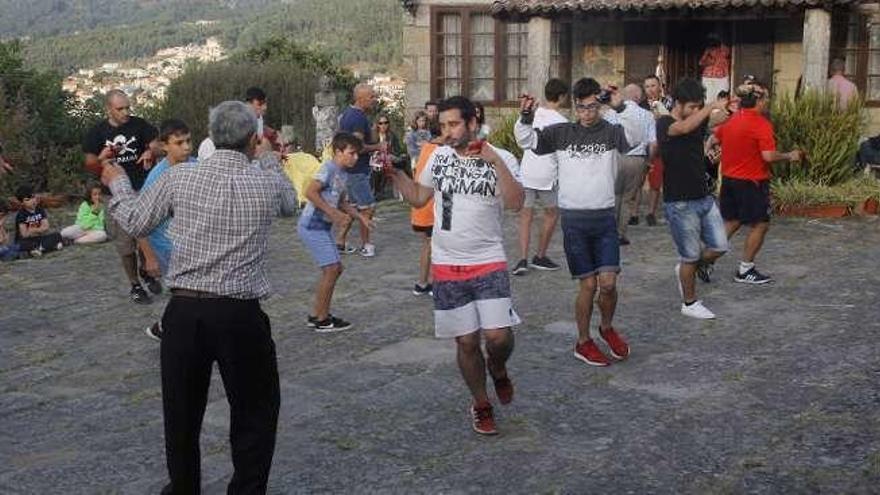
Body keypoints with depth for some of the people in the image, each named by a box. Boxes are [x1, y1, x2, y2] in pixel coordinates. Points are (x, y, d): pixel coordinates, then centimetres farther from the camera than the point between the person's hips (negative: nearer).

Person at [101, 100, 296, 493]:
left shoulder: (179, 178, -4)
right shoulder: (267, 182, -4)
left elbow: (134, 223, 9)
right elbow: (290, 204, 20)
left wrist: (117, 182, 28)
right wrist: (268, 159, 36)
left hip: (184, 310, 2)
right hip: (241, 314, -2)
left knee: (182, 408, 18)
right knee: (255, 409, 15)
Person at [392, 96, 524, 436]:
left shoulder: (501, 160, -6)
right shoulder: (440, 156, 4)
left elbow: (515, 202, -21)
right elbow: (418, 198, 14)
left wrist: (495, 162, -26)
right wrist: (396, 173, 1)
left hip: (488, 263, -2)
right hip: (447, 266, 2)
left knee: (498, 336, -14)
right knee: (466, 341, 7)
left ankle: (497, 368, 22)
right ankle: (481, 404, 27)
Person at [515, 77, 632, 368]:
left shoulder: (611, 132, 0)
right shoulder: (562, 133, 4)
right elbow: (527, 141, 1)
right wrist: (526, 117, -18)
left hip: (605, 217, 0)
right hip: (573, 218, 0)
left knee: (608, 283, -5)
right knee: (588, 284, 2)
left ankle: (607, 328, 25)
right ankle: (583, 342, 21)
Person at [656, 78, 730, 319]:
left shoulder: (698, 121, 7)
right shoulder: (664, 124, -14)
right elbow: (683, 128, -34)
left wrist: (728, 110, -22)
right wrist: (711, 107, -35)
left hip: (704, 198, 6)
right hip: (680, 203, -6)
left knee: (719, 247, 7)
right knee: (691, 256, 4)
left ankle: (686, 270, 33)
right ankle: (690, 303, 22)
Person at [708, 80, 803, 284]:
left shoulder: (731, 120, 6)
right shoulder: (762, 124, -17)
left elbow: (713, 139, 17)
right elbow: (768, 156, -23)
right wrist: (789, 156, -8)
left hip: (729, 179, 8)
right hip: (752, 183, -8)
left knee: (731, 222, 17)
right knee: (760, 224, 5)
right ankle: (745, 270, 9)